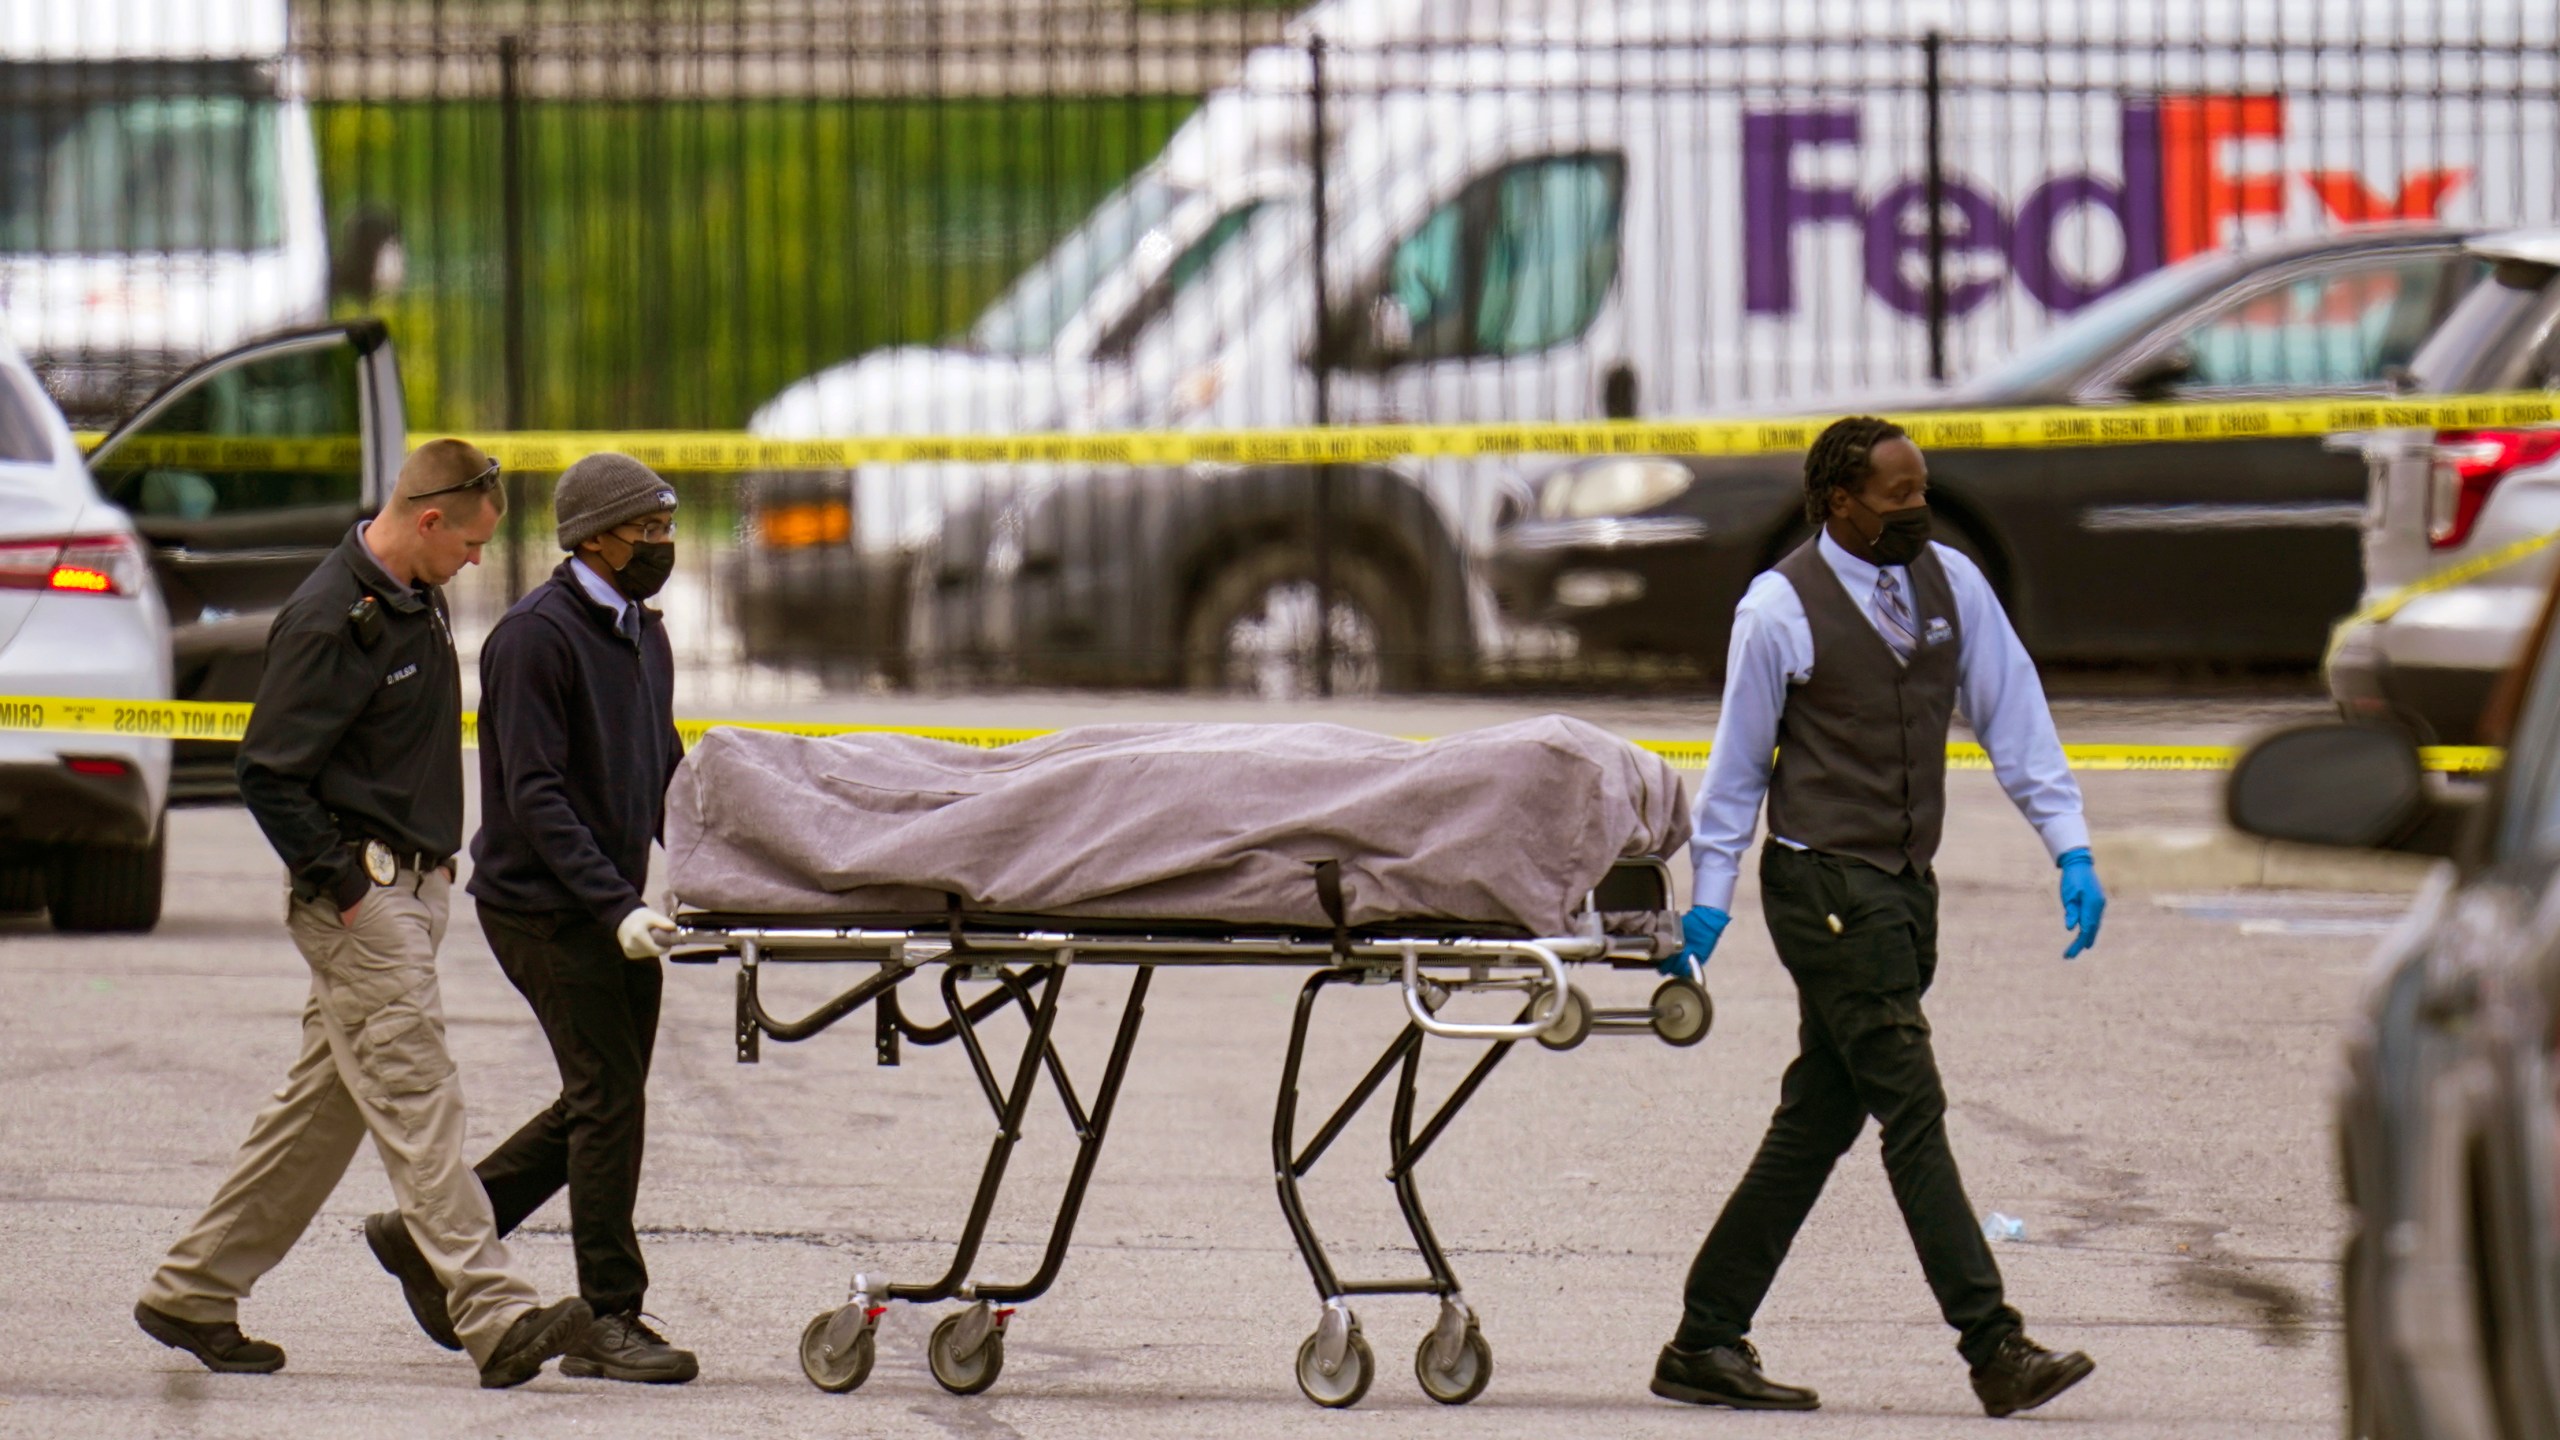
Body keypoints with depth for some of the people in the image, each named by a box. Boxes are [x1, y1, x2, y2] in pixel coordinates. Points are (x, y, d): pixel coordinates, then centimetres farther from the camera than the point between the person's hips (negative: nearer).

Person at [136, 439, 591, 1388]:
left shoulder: (418, 602, 12)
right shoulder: (330, 622, -17)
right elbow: (268, 772, -18)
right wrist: (340, 885, -17)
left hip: (413, 888, 10)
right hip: (361, 897, -10)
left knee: (323, 1106, 12)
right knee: (417, 1106, -12)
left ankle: (192, 1295, 20)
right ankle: (496, 1319, -18)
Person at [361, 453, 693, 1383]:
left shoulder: (642, 633, 14)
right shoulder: (536, 636, -14)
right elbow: (536, 796, -20)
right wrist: (617, 906, -27)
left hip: (609, 905, 9)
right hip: (543, 906, -9)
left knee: (602, 1100, 11)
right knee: (608, 1098, -10)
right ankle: (608, 1320, -3)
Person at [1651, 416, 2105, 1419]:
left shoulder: (1951, 584, 7)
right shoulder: (1780, 609, -8)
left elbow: (2014, 718, 10)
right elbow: (1738, 762, 0)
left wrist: (2070, 848, 2)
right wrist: (1709, 898, -1)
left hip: (1905, 888, 6)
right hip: (1825, 886, -6)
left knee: (1816, 1126, 8)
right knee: (1912, 1115, -11)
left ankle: (1705, 1346, 15)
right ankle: (1994, 1351, -14)